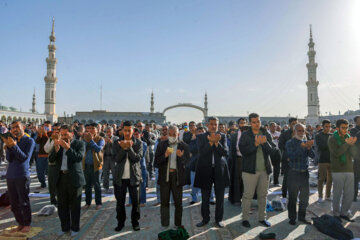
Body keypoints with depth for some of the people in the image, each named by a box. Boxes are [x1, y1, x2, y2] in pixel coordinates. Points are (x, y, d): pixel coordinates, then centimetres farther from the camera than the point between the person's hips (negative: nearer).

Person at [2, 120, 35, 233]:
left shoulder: (29, 141, -5)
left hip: (22, 175, -5)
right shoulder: (12, 140, 9)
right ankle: (20, 223, 25)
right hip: (10, 175, 6)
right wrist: (8, 146, -14)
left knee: (24, 202, 2)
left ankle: (27, 224, 16)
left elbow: (25, 158, -15)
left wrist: (14, 146, -24)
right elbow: (9, 159, 1)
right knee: (14, 203, 12)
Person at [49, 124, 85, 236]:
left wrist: (68, 148, -25)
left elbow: (79, 158, -17)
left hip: (74, 178, -4)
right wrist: (56, 149, -16)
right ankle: (65, 227, 26)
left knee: (75, 205, 6)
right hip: (60, 178, 4)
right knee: (62, 205, 11)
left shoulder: (79, 144, -3)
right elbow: (51, 160, 2)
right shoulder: (59, 144, 8)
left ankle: (75, 228, 21)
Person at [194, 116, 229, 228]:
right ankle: (205, 219, 27)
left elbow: (225, 152, -7)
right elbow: (201, 152, -13)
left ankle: (218, 219, 25)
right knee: (205, 198, 10)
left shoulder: (222, 136, 5)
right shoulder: (201, 137, 1)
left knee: (220, 197, 9)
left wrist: (216, 142, -21)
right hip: (205, 170, -1)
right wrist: (211, 142, -23)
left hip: (220, 169, 1)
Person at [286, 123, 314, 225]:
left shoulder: (306, 142, 9)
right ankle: (292, 218, 15)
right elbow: (292, 156, -17)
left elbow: (312, 155, -4)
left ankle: (302, 217, 24)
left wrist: (309, 148, -24)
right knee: (293, 197, 3)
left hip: (304, 172, 4)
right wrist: (301, 147, -26)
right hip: (294, 172, -4)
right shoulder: (290, 143, -4)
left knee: (304, 196, 10)